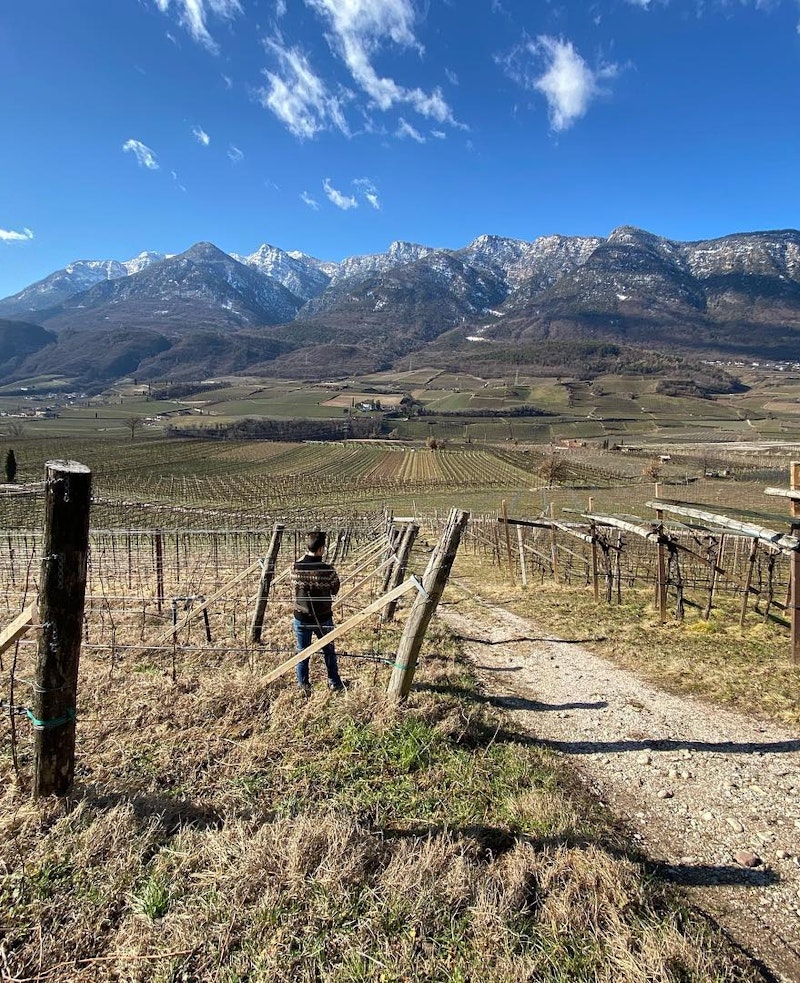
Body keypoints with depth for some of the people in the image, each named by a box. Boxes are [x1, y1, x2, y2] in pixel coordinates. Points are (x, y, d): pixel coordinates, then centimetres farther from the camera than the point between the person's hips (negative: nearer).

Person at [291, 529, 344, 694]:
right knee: (329, 651, 19)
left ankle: (303, 687, 25)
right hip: (323, 618, -1)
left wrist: (305, 556, 6)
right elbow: (335, 590, -6)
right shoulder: (327, 570, -21)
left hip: (301, 618, 1)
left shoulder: (295, 567, -15)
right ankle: (334, 683, 33)